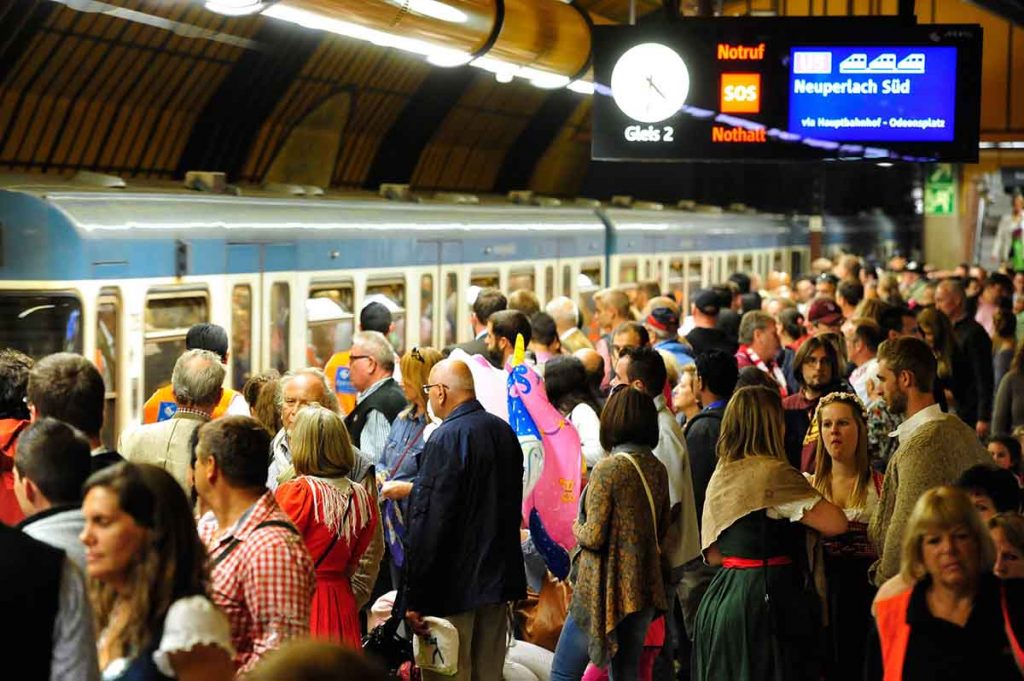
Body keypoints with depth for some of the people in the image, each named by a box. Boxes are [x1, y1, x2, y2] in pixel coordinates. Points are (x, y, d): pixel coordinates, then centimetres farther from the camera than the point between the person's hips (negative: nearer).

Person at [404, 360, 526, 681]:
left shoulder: (446, 439, -16)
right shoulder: (504, 432, 8)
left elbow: (428, 522, -19)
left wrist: (415, 597, -17)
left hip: (453, 585, -8)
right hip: (498, 580, 8)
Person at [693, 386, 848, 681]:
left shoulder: (721, 476, 10)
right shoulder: (774, 473, -14)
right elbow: (836, 524, -17)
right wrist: (813, 494, 2)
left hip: (720, 599, 8)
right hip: (768, 598, -8)